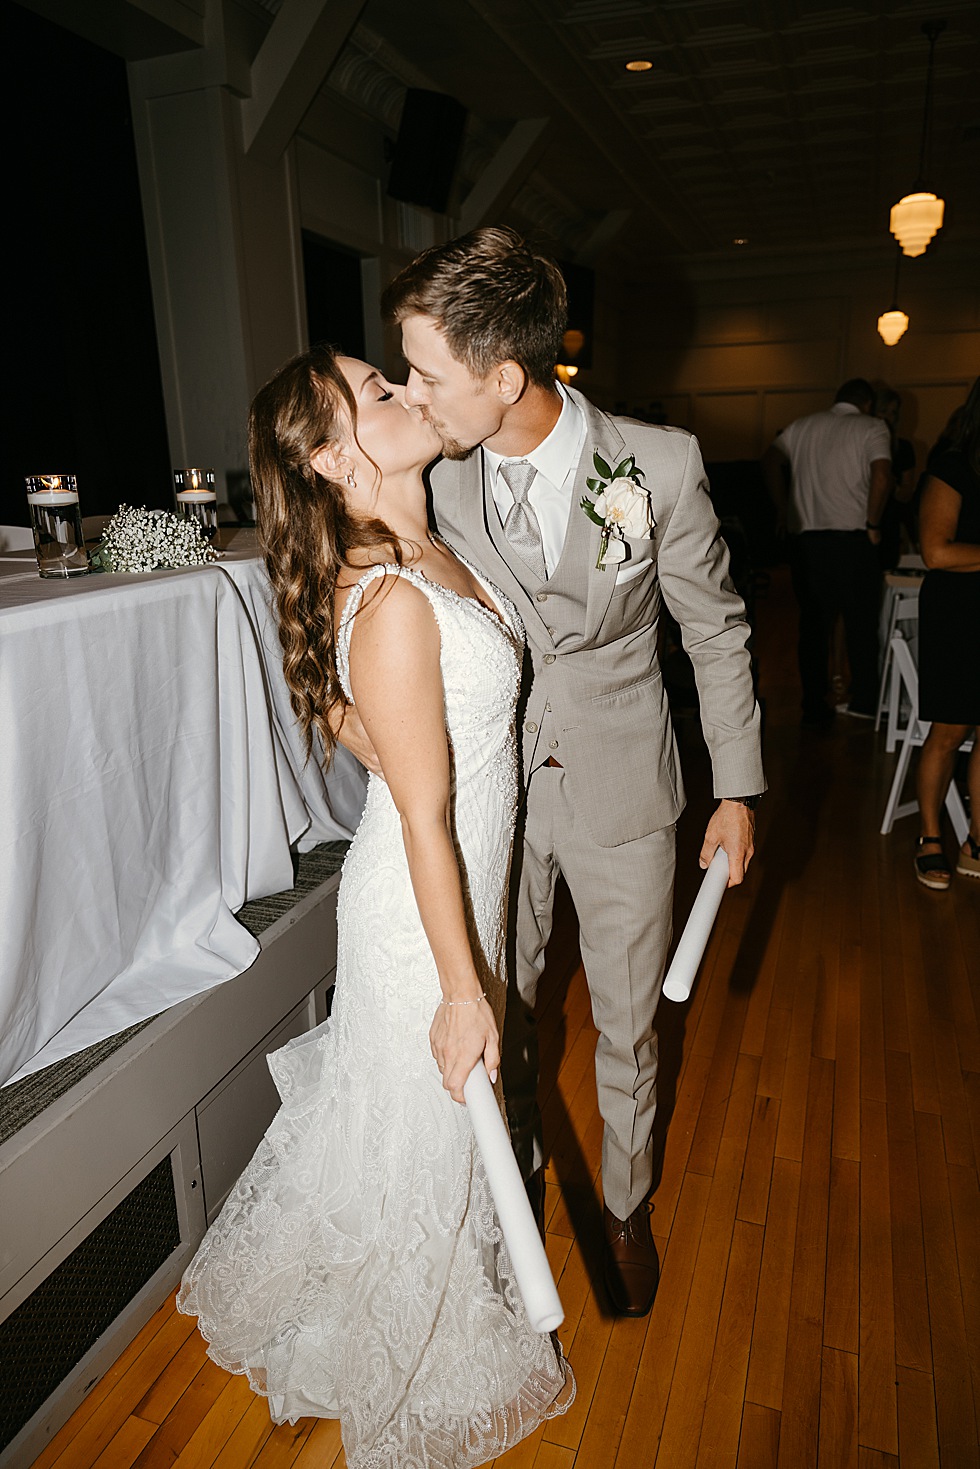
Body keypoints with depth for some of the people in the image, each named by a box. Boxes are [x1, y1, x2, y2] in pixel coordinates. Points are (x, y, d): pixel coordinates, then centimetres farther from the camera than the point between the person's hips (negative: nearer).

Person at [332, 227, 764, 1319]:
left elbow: (715, 629, -3)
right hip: (494, 790, 2)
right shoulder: (438, 476, -9)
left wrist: (736, 786, 0)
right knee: (498, 1009, 18)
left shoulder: (660, 465, -15)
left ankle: (626, 1207, 45)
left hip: (622, 790, -1)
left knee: (627, 1023, 15)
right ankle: (518, 1170, 50)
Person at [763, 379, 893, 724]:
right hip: (851, 537, -3)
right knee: (860, 623, 10)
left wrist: (784, 511, 6)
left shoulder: (802, 425, 14)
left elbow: (770, 462, 2)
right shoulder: (872, 428, 3)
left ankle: (814, 706, 10)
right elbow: (882, 476, -13)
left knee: (813, 623, 9)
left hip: (804, 537, 3)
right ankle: (863, 700, 15)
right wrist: (872, 524, -3)